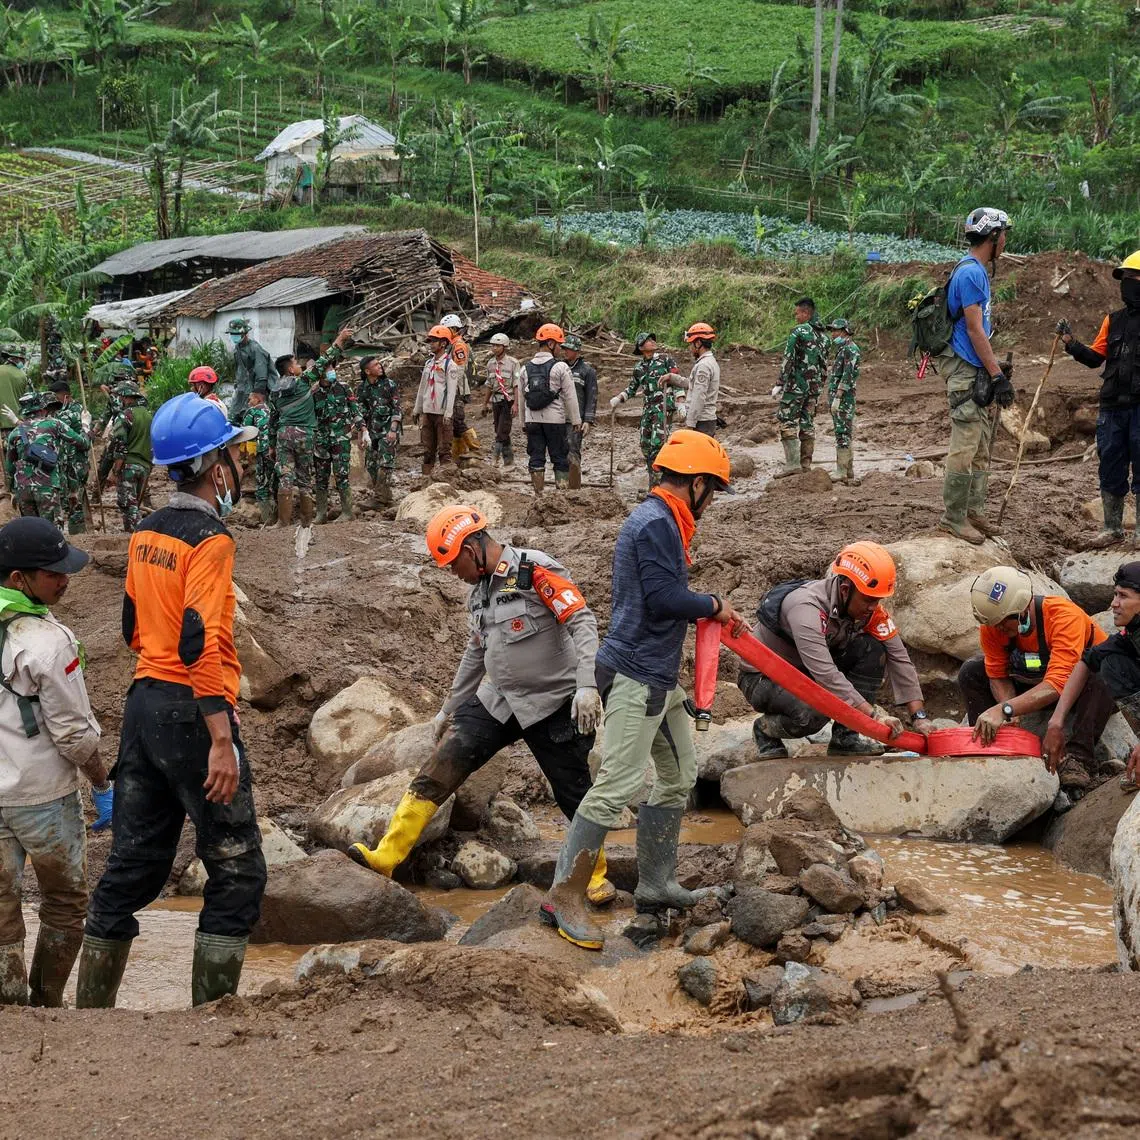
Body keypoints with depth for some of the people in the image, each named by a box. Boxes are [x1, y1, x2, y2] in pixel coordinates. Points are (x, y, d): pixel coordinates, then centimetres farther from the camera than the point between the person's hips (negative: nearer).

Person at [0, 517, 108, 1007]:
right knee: (65, 905, 14)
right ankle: (48, 1004, 21)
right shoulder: (48, 642, -18)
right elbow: (74, 732, -15)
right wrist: (103, 787, -2)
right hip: (42, 797, -5)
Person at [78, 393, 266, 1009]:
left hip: (142, 703, 8)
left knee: (132, 865, 13)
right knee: (237, 873, 0)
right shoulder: (209, 539, -15)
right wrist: (221, 741, -24)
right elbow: (204, 643, -22)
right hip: (192, 711, -8)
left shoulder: (146, 534, 11)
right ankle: (212, 1012, -2)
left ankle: (91, 1007, 16)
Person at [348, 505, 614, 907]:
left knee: (573, 795, 2)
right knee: (439, 768, -7)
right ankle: (386, 855, -9)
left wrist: (586, 686, -30)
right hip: (497, 702, 7)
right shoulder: (480, 591, 10)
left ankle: (596, 873, 25)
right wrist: (450, 707, 27)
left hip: (551, 705, -7)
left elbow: (583, 622, -21)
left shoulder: (536, 571, -16)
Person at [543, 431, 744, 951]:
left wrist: (712, 612, 12)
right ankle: (565, 896, -9)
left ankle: (656, 884, 24)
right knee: (617, 785, -12)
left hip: (660, 677, 11)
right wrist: (713, 604, -8)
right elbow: (663, 597, -23)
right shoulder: (655, 524, -16)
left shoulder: (663, 521, 16)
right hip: (636, 676, -11)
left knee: (679, 776, 17)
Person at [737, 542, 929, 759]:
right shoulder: (806, 607, -33)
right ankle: (766, 729, -3)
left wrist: (919, 716, -17)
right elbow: (825, 674, -39)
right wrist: (874, 714, -41)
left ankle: (845, 737, -9)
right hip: (763, 680, -7)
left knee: (873, 649, -14)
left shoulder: (869, 607, -11)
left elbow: (898, 657, -9)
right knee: (813, 713, -37)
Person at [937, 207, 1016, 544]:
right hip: (967, 373, -11)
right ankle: (953, 517, -7)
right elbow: (974, 330, -18)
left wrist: (997, 368, 21)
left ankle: (974, 512, 20)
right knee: (966, 447, -10)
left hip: (979, 373, 11)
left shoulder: (977, 271, 17)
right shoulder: (971, 273, -14)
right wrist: (997, 375, -18)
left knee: (981, 449, 14)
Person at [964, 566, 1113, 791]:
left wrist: (1005, 710, -55)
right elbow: (998, 676, -12)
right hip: (1034, 683, 5)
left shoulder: (1065, 617, -36)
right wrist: (1010, 716, -33)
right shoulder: (992, 624, -19)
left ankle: (1079, 758, -37)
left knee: (1099, 677, -41)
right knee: (971, 672, -10)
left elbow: (1058, 685, -45)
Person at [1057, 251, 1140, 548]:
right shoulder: (1114, 321, 12)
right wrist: (1071, 343, 0)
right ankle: (1112, 528, 19)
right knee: (1110, 467, 9)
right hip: (1113, 406, 5)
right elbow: (1095, 358, 13)